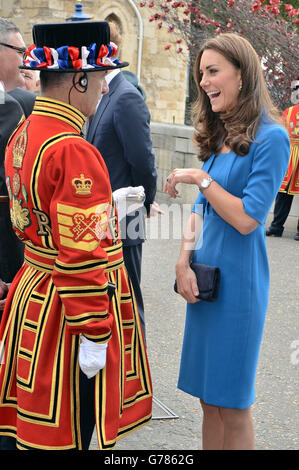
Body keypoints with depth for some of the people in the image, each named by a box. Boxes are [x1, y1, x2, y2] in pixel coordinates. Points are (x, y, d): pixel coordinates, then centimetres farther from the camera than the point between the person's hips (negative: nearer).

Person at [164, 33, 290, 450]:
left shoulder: (270, 138, -13)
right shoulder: (218, 137, 12)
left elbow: (247, 219, -17)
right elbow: (201, 210, 13)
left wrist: (201, 178, -11)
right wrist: (184, 260, -2)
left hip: (238, 280, -7)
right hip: (203, 276, 7)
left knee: (232, 406, 4)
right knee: (210, 399, 14)